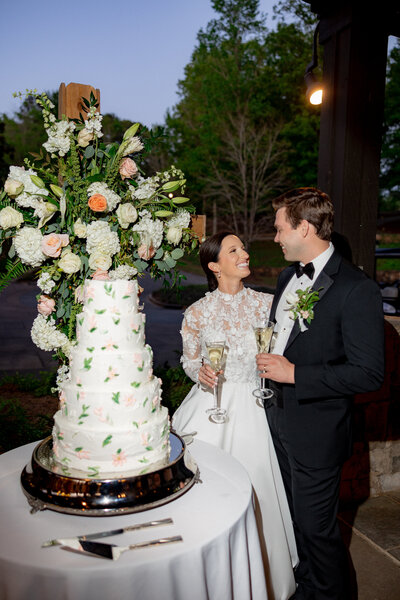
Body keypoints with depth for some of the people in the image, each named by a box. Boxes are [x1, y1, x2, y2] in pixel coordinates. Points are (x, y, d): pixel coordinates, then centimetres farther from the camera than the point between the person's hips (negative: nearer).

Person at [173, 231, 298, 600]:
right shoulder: (198, 312, -4)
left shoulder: (265, 303, -2)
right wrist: (201, 373, -13)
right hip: (211, 407, 0)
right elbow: (190, 360, 7)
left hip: (252, 408, 1)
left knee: (255, 493, 8)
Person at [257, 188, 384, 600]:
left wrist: (295, 374, -24)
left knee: (316, 527, 10)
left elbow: (369, 373, -23)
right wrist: (269, 362, 6)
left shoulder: (357, 290, -21)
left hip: (317, 431, -8)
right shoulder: (288, 277, 6)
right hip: (279, 419, 8)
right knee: (296, 517, 25)